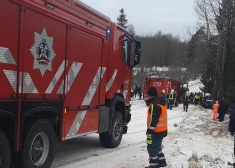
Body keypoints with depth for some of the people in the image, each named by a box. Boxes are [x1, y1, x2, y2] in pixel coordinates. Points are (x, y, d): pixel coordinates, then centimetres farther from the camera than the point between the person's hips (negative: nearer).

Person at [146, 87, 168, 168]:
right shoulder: (161, 103, 11)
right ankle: (162, 161, 31)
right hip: (162, 130, 10)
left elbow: (153, 120, -26)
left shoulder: (155, 105, -22)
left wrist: (149, 132, -24)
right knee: (157, 147, 23)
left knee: (152, 148, 0)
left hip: (156, 131, -10)